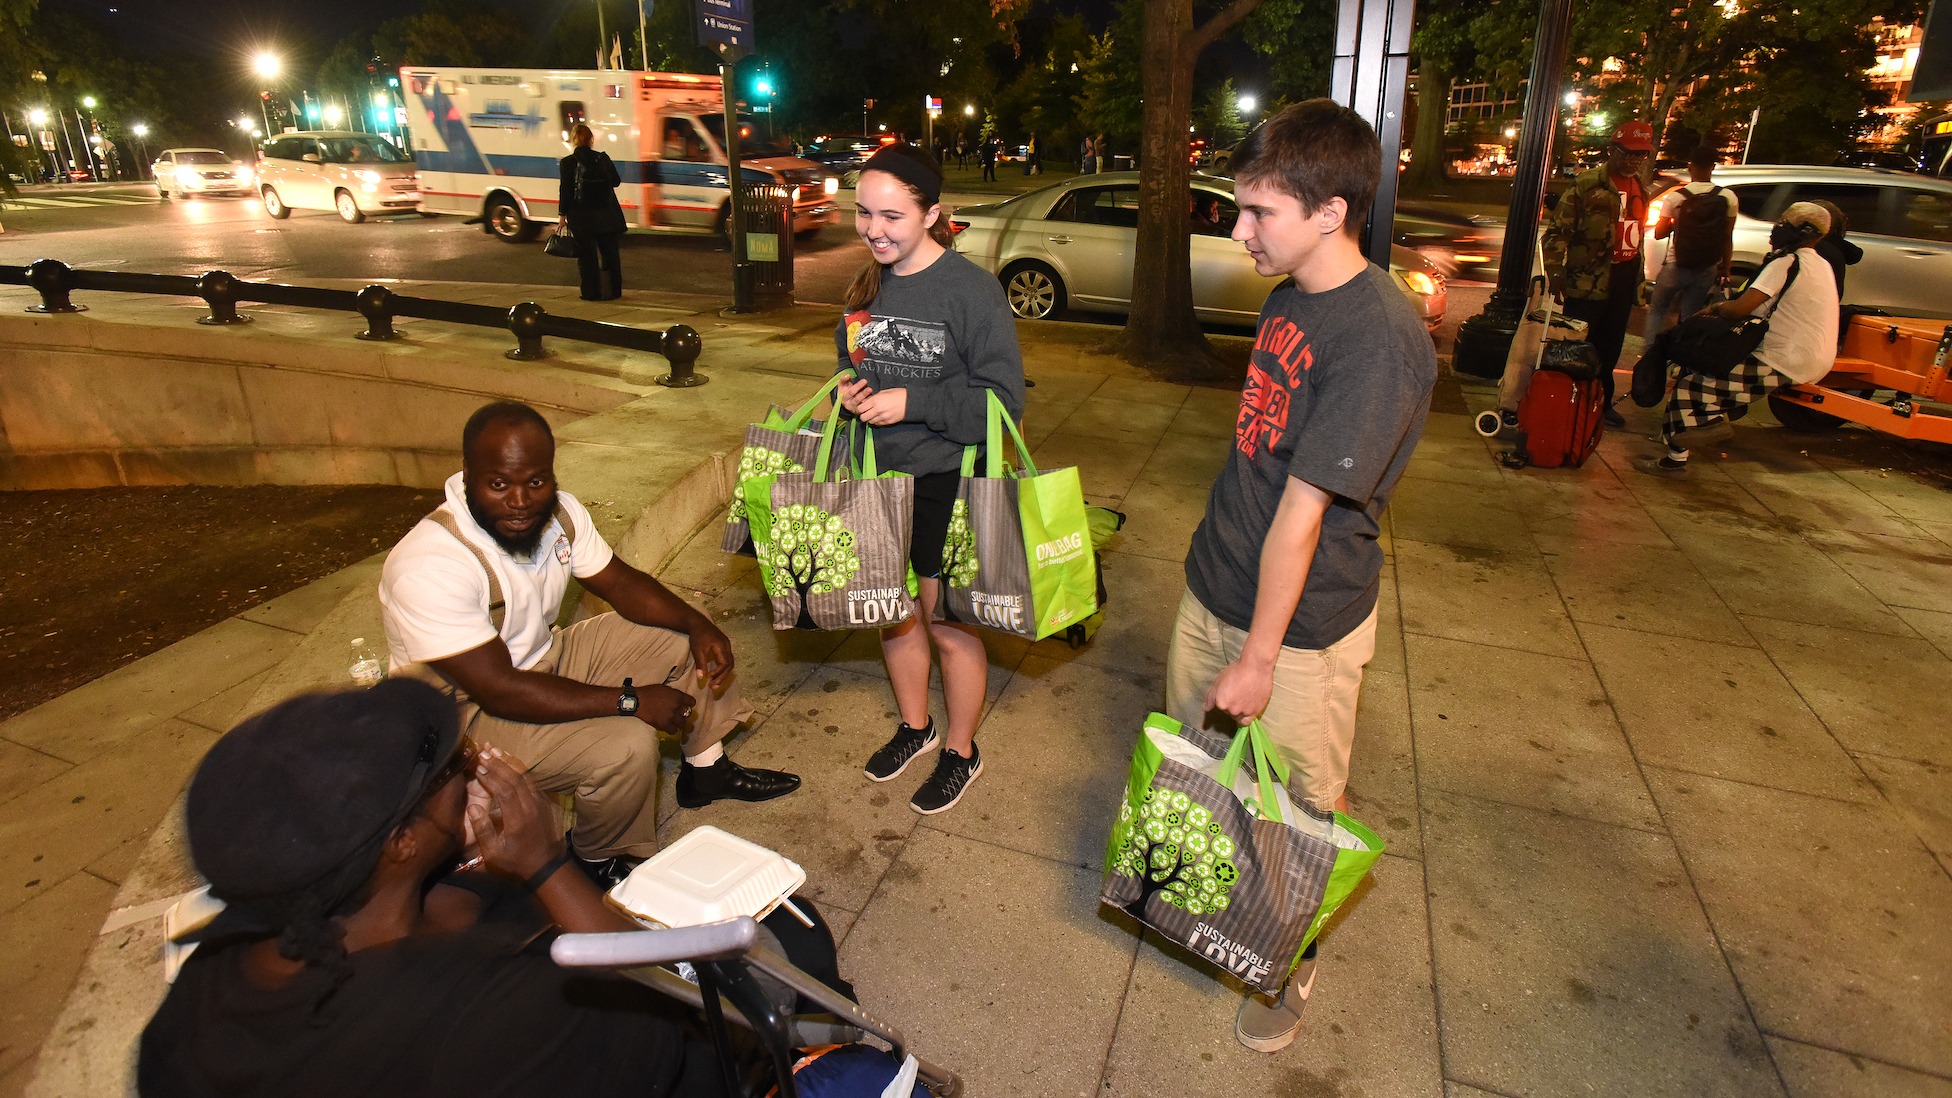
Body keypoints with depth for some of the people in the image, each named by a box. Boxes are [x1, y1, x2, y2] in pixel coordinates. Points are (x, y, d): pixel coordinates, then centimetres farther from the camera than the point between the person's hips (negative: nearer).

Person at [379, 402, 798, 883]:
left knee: (687, 638, 4)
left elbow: (620, 581, 2)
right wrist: (630, 700, -28)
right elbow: (500, 691, -32)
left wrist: (698, 624, -16)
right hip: (468, 712, -8)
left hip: (546, 657, 8)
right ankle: (602, 864, 2)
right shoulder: (428, 567, -32)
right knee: (627, 745, -29)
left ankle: (705, 770, 23)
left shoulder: (558, 511, -10)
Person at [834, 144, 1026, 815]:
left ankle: (961, 751, 33)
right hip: (878, 480, 6)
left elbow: (1003, 399, -19)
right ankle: (915, 727, 44)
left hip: (947, 485, -6)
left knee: (947, 627, 9)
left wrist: (911, 402, -24)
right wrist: (847, 390, -5)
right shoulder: (867, 286, 4)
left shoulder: (971, 289, -17)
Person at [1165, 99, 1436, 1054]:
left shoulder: (1378, 338, -24)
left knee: (1297, 807, 12)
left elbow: (1303, 510, -24)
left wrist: (1260, 655, -20)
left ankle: (1293, 959, 39)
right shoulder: (1287, 295, 4)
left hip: (1301, 622, -8)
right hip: (1214, 583, 8)